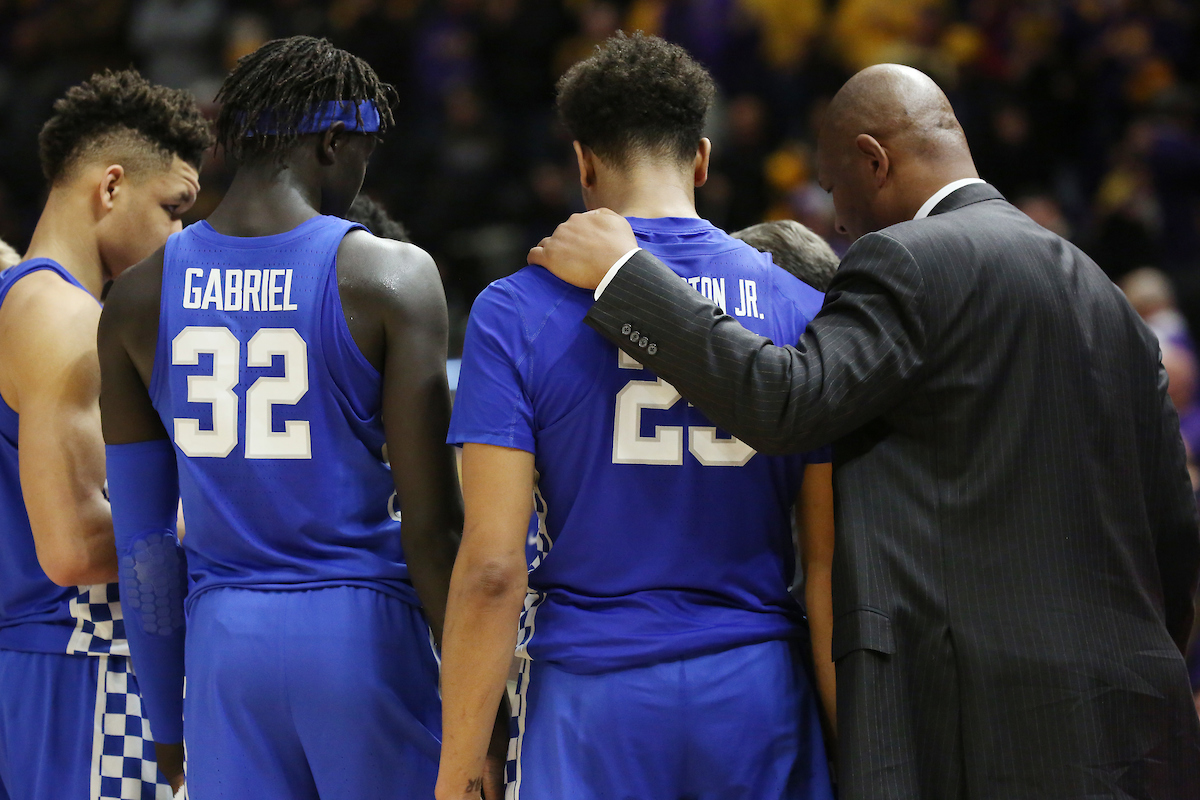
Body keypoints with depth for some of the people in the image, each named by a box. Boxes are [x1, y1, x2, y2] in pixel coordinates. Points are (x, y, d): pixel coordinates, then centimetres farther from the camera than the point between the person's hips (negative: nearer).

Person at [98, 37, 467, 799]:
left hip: (222, 634, 3)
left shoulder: (139, 299, 4)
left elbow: (142, 539, 8)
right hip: (361, 628, -3)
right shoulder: (392, 278, -7)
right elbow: (432, 522, -8)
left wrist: (168, 722, 17)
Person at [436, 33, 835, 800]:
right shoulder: (801, 311, 4)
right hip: (757, 693, 2)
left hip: (590, 706, -2)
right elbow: (833, 564, 1)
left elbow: (493, 569, -9)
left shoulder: (517, 314, -3)